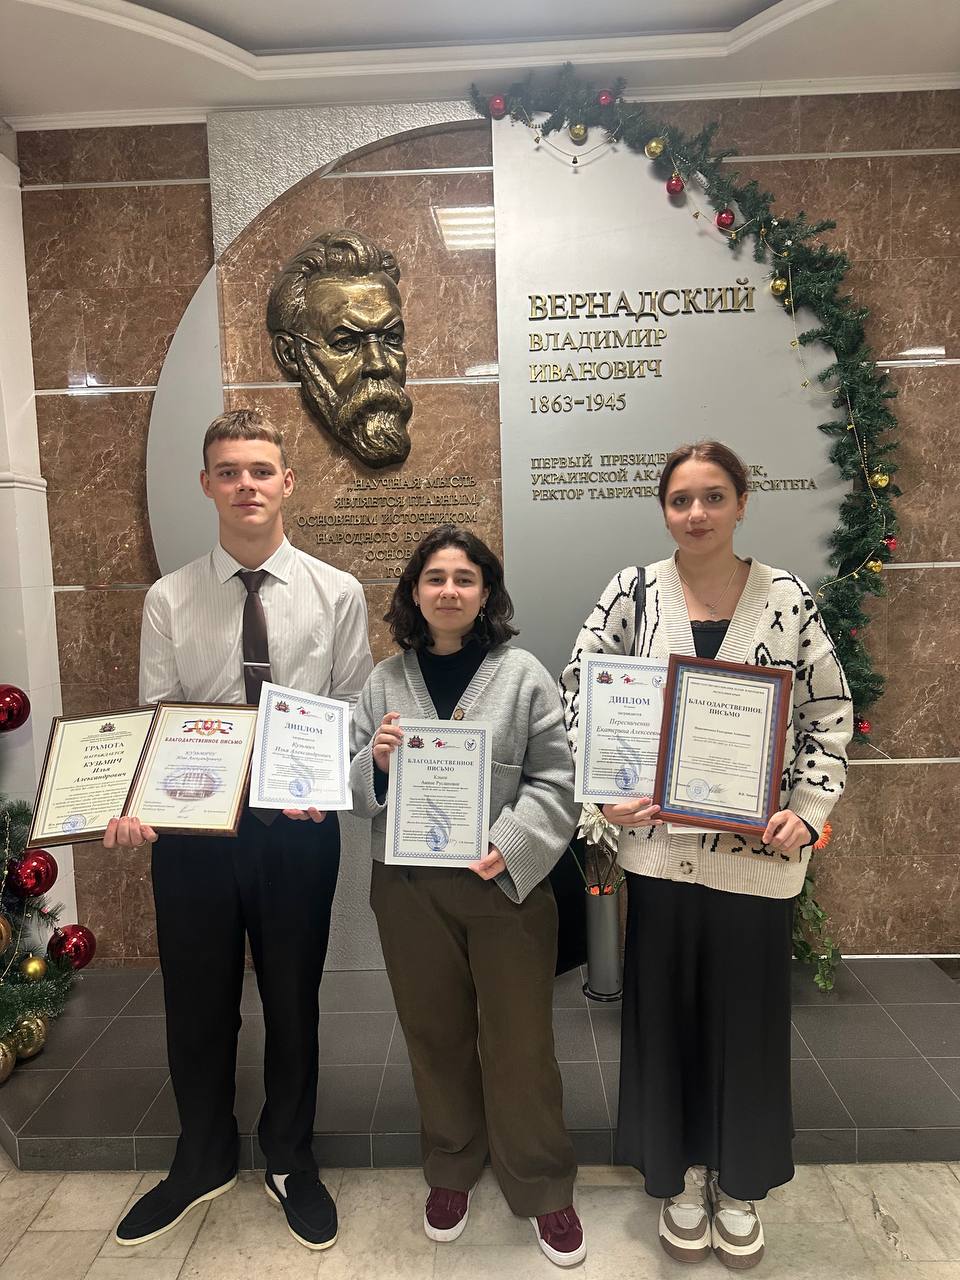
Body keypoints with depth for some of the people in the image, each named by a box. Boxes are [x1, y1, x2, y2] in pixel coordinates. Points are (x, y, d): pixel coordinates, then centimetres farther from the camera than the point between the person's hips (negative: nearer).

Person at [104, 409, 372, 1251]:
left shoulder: (337, 594, -3)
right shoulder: (169, 600, 0)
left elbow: (356, 716, -2)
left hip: (299, 826, -1)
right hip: (189, 827, 1)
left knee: (294, 997, 16)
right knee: (196, 1001, 17)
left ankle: (291, 1161, 42)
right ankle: (203, 1161, 45)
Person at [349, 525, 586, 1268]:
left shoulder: (522, 674, -5)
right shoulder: (385, 680, 3)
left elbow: (556, 780, -6)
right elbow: (355, 788, 7)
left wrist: (511, 847, -19)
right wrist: (377, 762, -15)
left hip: (506, 884, -2)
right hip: (409, 886, 3)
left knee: (519, 1042, 10)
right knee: (435, 1036, 19)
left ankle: (545, 1189, 34)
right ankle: (451, 1172, 43)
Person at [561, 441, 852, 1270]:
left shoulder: (788, 599, -2)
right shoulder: (634, 593, -2)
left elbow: (830, 714, 2)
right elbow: (578, 692, -1)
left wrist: (808, 809, -9)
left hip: (759, 852, 0)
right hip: (661, 846, 0)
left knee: (750, 1016, 14)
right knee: (665, 1011, 13)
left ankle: (739, 1184, 40)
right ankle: (680, 1176, 39)